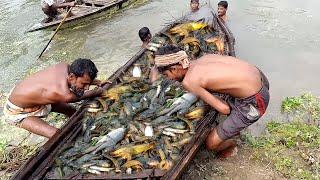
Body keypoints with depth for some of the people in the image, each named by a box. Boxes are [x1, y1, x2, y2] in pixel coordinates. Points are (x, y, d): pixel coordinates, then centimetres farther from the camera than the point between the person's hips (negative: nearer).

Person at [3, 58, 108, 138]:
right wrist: (100, 91, -5)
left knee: (72, 111, 14)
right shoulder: (65, 95, -42)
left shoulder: (65, 67, -22)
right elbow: (80, 96, -17)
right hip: (17, 112, -8)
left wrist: (97, 82, 2)